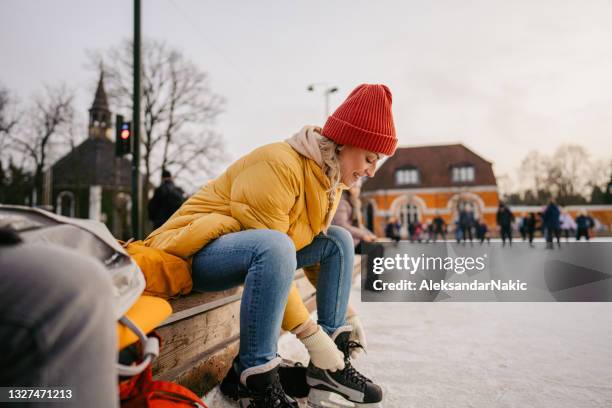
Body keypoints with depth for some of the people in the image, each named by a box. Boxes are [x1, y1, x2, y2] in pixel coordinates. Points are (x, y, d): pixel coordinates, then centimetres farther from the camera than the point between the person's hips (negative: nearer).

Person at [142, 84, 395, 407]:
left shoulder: (330, 176, 4)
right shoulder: (280, 164, -25)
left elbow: (314, 251, 11)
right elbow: (272, 246, -30)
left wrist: (345, 314, 10)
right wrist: (310, 333, -27)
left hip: (252, 250, 9)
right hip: (196, 251, -9)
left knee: (339, 240, 1)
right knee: (274, 246, -38)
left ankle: (330, 366, 0)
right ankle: (257, 381, -24)